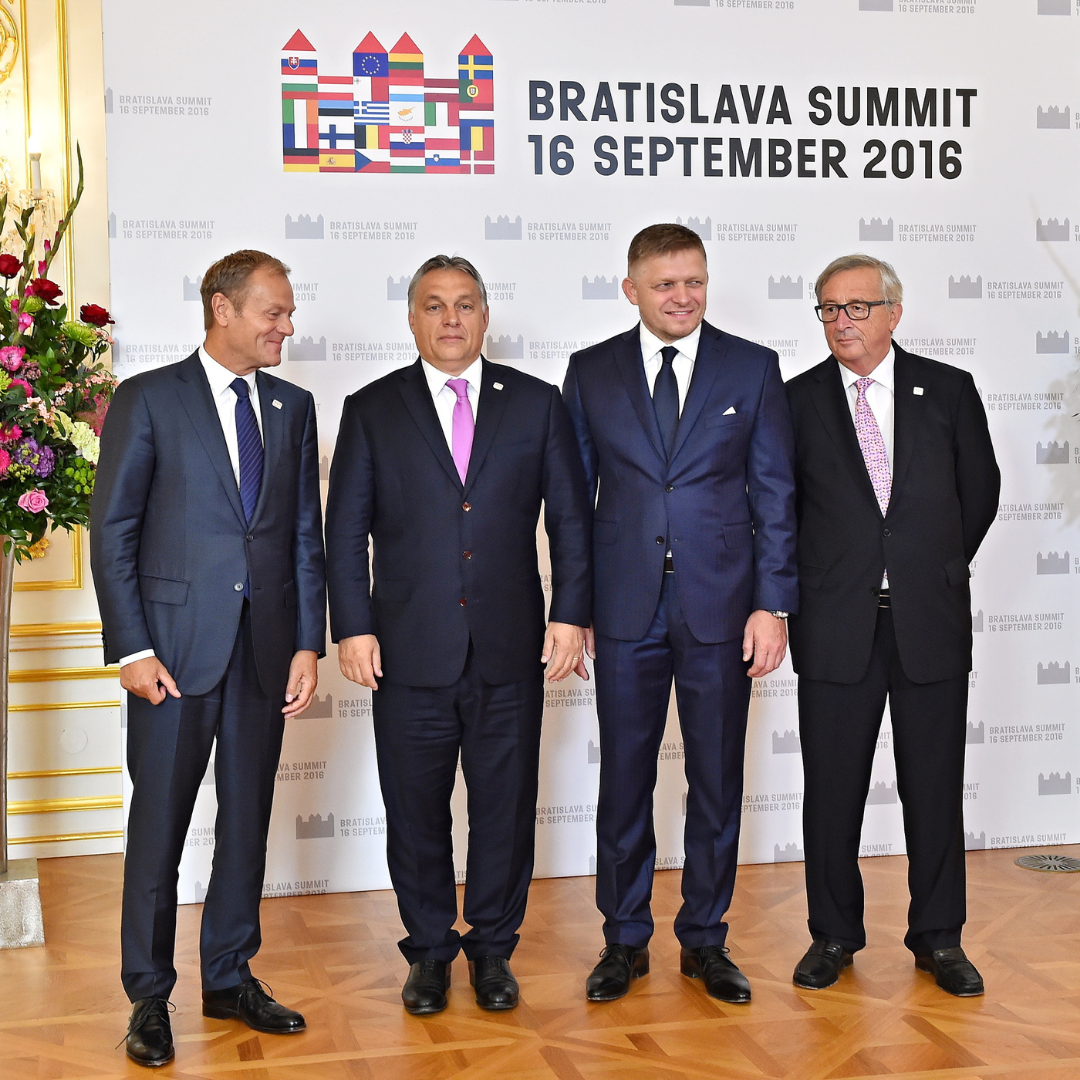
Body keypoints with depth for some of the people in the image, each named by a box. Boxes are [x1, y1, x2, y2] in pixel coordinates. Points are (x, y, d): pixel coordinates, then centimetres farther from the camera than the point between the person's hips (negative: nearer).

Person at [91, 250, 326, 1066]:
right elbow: (112, 532, -4)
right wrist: (131, 648, -11)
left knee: (248, 817, 11)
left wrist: (308, 643, 2)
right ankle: (150, 997, 15)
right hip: (177, 645, -4)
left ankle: (231, 977, 25)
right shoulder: (149, 399, -2)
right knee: (159, 823, 2)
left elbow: (306, 535, 10)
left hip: (265, 647, 4)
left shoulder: (293, 408, 11)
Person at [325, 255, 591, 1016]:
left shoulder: (537, 404, 7)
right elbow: (346, 530, 3)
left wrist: (572, 614, -3)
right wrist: (352, 627, -5)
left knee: (505, 805, 8)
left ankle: (493, 948, 24)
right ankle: (429, 951, 24)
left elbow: (571, 518, 6)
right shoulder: (372, 410, 5)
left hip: (511, 650, 1)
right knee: (416, 808, 8)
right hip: (411, 651, 0)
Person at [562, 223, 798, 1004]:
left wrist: (773, 604, -4)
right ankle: (625, 941, 21)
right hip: (626, 609, 0)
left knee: (717, 779, 7)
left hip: (720, 608, 0)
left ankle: (705, 940, 22)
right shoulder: (591, 373, 6)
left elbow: (775, 494, 3)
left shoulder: (753, 369, 4)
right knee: (624, 776, 7)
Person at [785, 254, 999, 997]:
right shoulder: (795, 401, 3)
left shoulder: (949, 391, 5)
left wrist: (942, 568, 12)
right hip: (837, 625, 0)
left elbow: (981, 490, 13)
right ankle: (834, 935, 20)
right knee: (832, 788, 6)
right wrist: (816, 579, 6)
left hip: (931, 625, 1)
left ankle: (938, 937, 21)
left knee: (935, 787, 7)